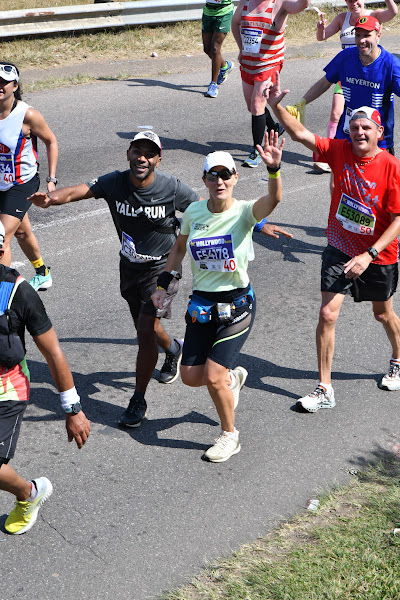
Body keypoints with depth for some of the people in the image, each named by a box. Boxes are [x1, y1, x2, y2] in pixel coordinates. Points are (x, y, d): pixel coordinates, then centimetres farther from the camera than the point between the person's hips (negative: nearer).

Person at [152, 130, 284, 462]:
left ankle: (230, 436, 17)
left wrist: (274, 168, -53)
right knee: (191, 376, 7)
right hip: (201, 304, 5)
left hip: (237, 304, -5)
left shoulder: (244, 212, -14)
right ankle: (233, 377, 41)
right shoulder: (193, 212, -1)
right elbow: (179, 248, 16)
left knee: (213, 376, -9)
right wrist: (164, 283, 11)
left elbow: (273, 199, -36)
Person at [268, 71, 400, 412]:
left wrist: (369, 255, -26)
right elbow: (301, 134, -10)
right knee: (328, 314, -5)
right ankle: (325, 390, 6)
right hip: (340, 250, 2)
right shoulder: (340, 151, -9)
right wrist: (277, 107, -26)